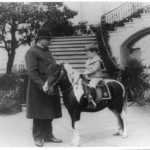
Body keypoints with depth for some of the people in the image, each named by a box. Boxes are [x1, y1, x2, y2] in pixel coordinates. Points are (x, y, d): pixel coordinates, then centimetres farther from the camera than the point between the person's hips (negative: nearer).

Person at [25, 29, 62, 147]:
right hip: (39, 88, -8)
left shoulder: (47, 51, 18)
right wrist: (42, 85, -25)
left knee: (49, 113, 14)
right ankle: (38, 137, 16)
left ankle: (48, 135, 26)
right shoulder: (32, 52, -9)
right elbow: (32, 72, -18)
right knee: (39, 113, 2)